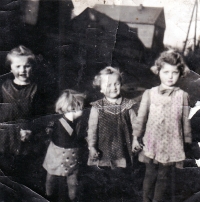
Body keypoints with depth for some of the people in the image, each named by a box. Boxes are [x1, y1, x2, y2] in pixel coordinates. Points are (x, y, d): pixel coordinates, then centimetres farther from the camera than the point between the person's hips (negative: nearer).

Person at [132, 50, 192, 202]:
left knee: (163, 176, 12)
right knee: (150, 175, 12)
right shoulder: (149, 94, -4)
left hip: (171, 145, 0)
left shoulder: (182, 96, -4)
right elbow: (141, 117, 2)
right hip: (152, 143, 0)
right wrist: (136, 137, 5)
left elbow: (185, 121, 3)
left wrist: (187, 141, 8)